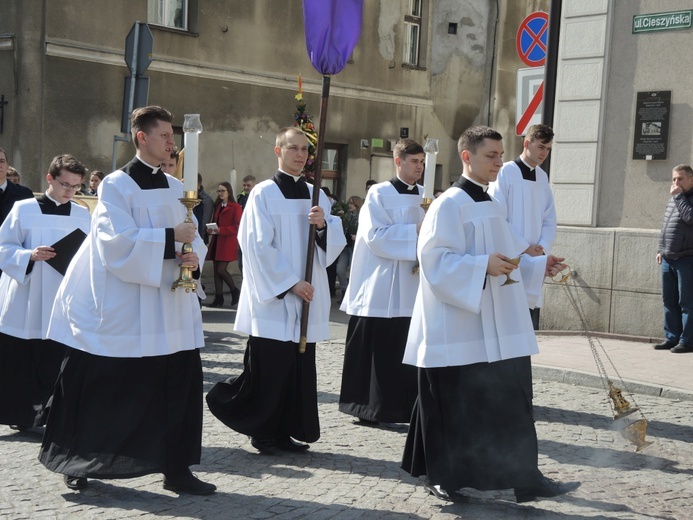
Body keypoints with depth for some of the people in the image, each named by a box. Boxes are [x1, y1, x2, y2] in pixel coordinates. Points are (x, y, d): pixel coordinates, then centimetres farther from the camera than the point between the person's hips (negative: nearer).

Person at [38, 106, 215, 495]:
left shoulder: (177, 188, 13)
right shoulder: (117, 185, -6)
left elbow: (193, 239, 13)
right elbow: (117, 243, -17)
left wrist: (194, 257, -9)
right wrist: (170, 239, -19)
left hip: (172, 310, 5)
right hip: (123, 311, -5)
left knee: (180, 387, 1)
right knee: (104, 391, 4)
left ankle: (176, 468, 10)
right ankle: (80, 463, 22)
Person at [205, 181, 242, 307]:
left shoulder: (235, 207, -7)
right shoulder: (218, 206, 17)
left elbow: (237, 227, -12)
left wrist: (220, 230, -20)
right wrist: (211, 229, 1)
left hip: (228, 243, -7)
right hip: (216, 242, 7)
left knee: (221, 270, -11)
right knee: (216, 270, 5)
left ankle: (235, 291, 10)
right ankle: (218, 298, 10)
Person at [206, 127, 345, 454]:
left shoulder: (315, 195, 12)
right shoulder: (264, 193, -3)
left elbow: (334, 246, 9)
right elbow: (259, 246, -9)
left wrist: (324, 225, -12)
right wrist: (290, 282, -14)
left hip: (308, 298, 5)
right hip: (273, 298, -5)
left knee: (300, 368, 5)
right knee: (269, 369, -4)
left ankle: (283, 432, 15)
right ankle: (263, 433, 12)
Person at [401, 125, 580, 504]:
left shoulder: (491, 205, 16)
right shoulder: (450, 205, -10)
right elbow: (435, 259, -19)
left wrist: (539, 266, 8)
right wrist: (483, 266, -27)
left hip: (499, 331, 8)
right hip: (457, 330, -8)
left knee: (512, 401, 5)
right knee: (452, 407, 2)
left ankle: (525, 476, 11)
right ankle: (442, 477, 17)